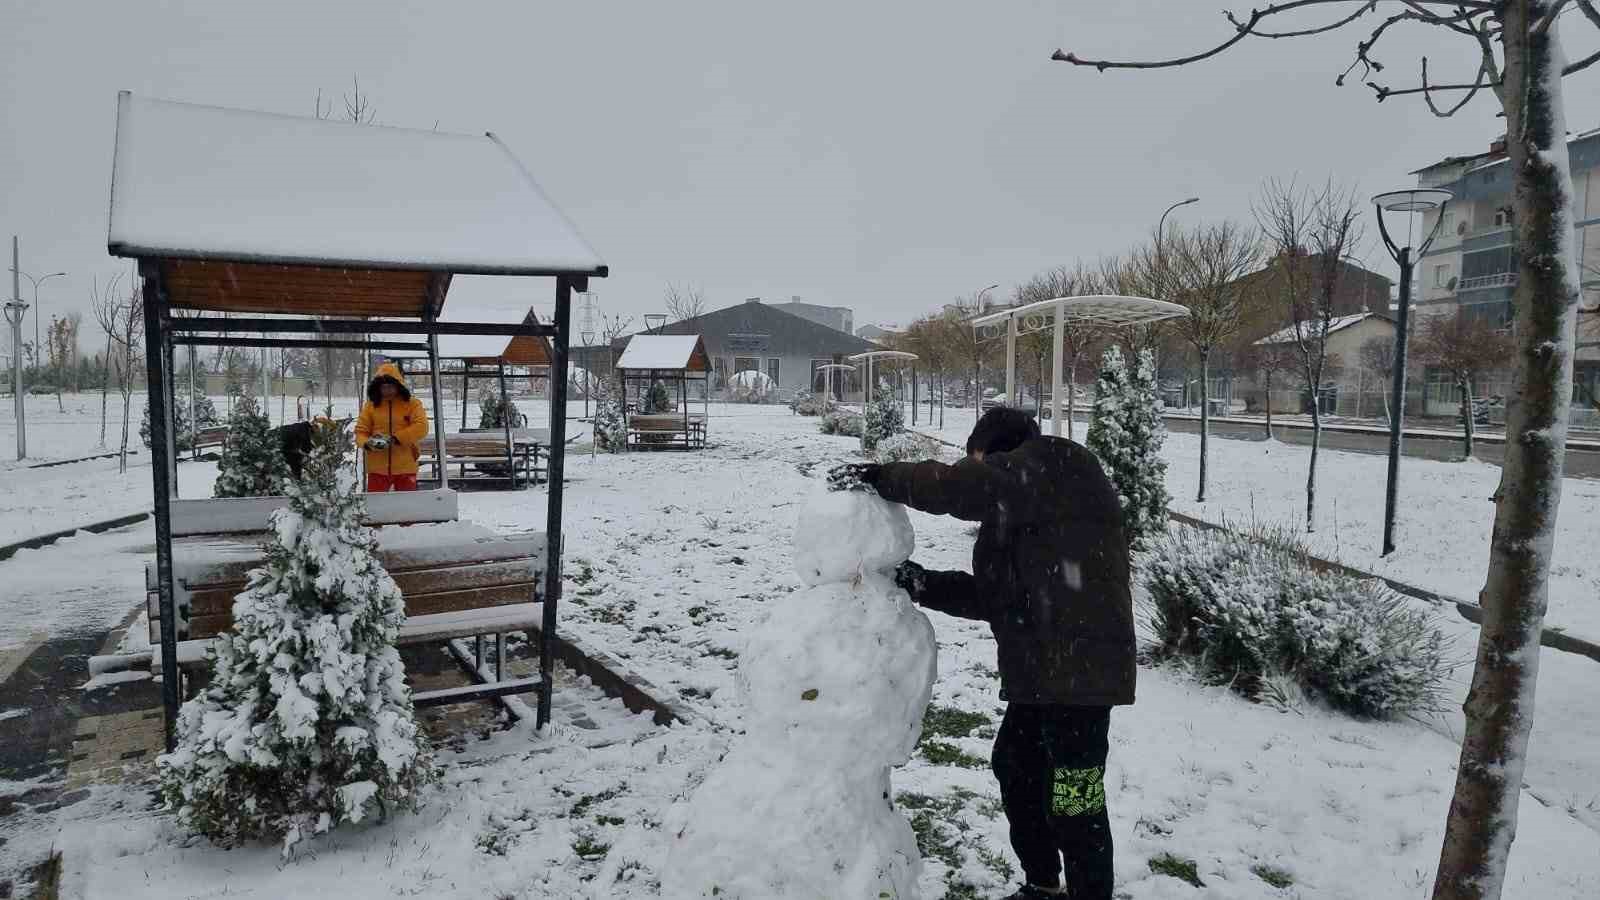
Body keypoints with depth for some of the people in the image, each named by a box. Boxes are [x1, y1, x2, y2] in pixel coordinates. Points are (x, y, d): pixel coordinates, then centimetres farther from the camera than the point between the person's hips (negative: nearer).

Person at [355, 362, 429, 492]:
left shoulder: (412, 404, 0)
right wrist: (366, 443, -18)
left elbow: (421, 427, -13)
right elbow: (361, 431, 5)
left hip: (405, 466, -1)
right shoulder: (371, 405, 6)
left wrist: (395, 439, -20)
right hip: (378, 467, 1)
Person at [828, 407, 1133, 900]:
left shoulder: (1054, 464, -9)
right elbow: (993, 596, 11)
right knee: (1015, 766, 23)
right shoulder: (1023, 516, 18)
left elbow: (967, 487, -25)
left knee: (1072, 801, -3)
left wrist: (881, 477, -17)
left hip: (1080, 666, -11)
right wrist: (919, 583, 2)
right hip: (1043, 668, 11)